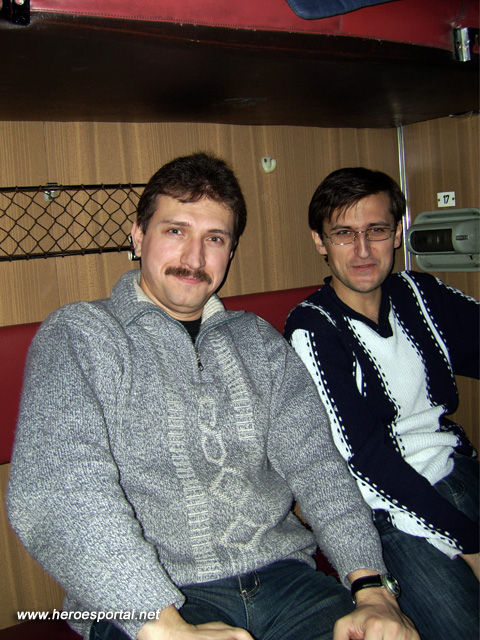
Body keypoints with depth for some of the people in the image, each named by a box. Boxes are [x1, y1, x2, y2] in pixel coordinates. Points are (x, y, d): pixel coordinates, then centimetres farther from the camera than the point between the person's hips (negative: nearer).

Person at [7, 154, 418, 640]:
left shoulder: (258, 341, 14)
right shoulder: (76, 336, -1)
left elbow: (314, 462, 5)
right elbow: (56, 493, -15)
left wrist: (372, 586, -10)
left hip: (281, 577, 4)